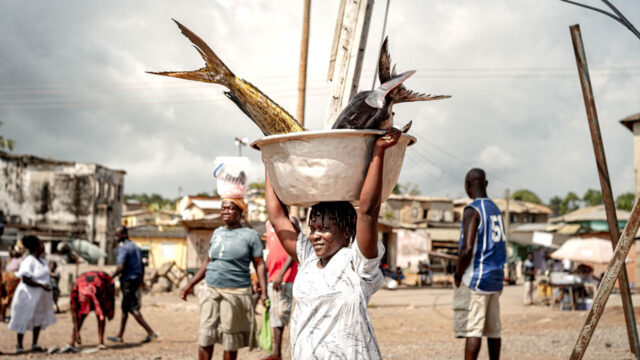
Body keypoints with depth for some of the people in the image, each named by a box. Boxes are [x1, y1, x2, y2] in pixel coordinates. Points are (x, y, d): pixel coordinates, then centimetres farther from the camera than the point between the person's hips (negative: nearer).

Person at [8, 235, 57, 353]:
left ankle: (35, 345, 20)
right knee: (24, 320, 1)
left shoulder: (41, 261, 10)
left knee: (39, 319, 12)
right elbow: (25, 279, -23)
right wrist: (41, 285, -24)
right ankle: (19, 345, 11)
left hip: (41, 296, 9)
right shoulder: (28, 261, -18)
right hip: (29, 296, -9)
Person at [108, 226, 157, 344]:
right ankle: (119, 336, 21)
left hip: (128, 280, -9)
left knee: (133, 309, -7)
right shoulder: (135, 247, 15)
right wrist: (140, 282, 22)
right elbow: (142, 267, 17)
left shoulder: (123, 248, -13)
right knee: (125, 309, 15)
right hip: (136, 280, 9)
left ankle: (151, 333, -12)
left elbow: (121, 267, -22)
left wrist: (110, 278, -12)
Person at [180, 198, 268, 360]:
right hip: (211, 291, 4)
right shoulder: (217, 233, 14)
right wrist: (190, 285, 17)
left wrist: (263, 292, -12)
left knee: (230, 340, 3)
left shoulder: (250, 235, 0)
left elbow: (259, 265, -2)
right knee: (205, 336, 1)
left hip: (236, 292, -4)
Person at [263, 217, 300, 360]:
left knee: (283, 311, -9)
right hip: (273, 277, 7)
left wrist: (281, 274, -19)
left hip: (287, 278, -7)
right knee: (274, 312, 8)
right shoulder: (269, 224, 16)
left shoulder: (291, 220, -6)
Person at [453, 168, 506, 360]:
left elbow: (467, 249, -20)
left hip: (475, 278, -8)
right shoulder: (495, 209, 15)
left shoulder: (472, 210, -12)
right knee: (493, 329, 12)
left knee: (472, 329, -10)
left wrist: (458, 274, -8)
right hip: (495, 278, 8)